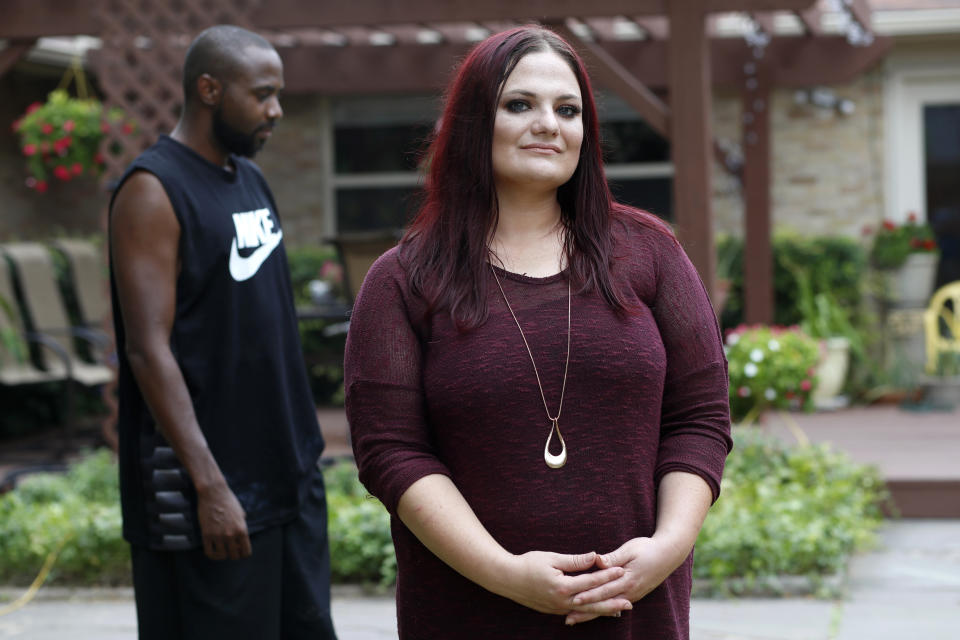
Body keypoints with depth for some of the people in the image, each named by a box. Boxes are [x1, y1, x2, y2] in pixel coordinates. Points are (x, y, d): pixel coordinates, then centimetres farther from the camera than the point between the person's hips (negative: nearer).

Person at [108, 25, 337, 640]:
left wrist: (301, 442, 16)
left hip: (290, 470, 8)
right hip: (214, 487, -8)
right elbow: (148, 350, -18)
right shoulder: (152, 191, -12)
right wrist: (209, 486, -22)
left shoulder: (251, 178, 13)